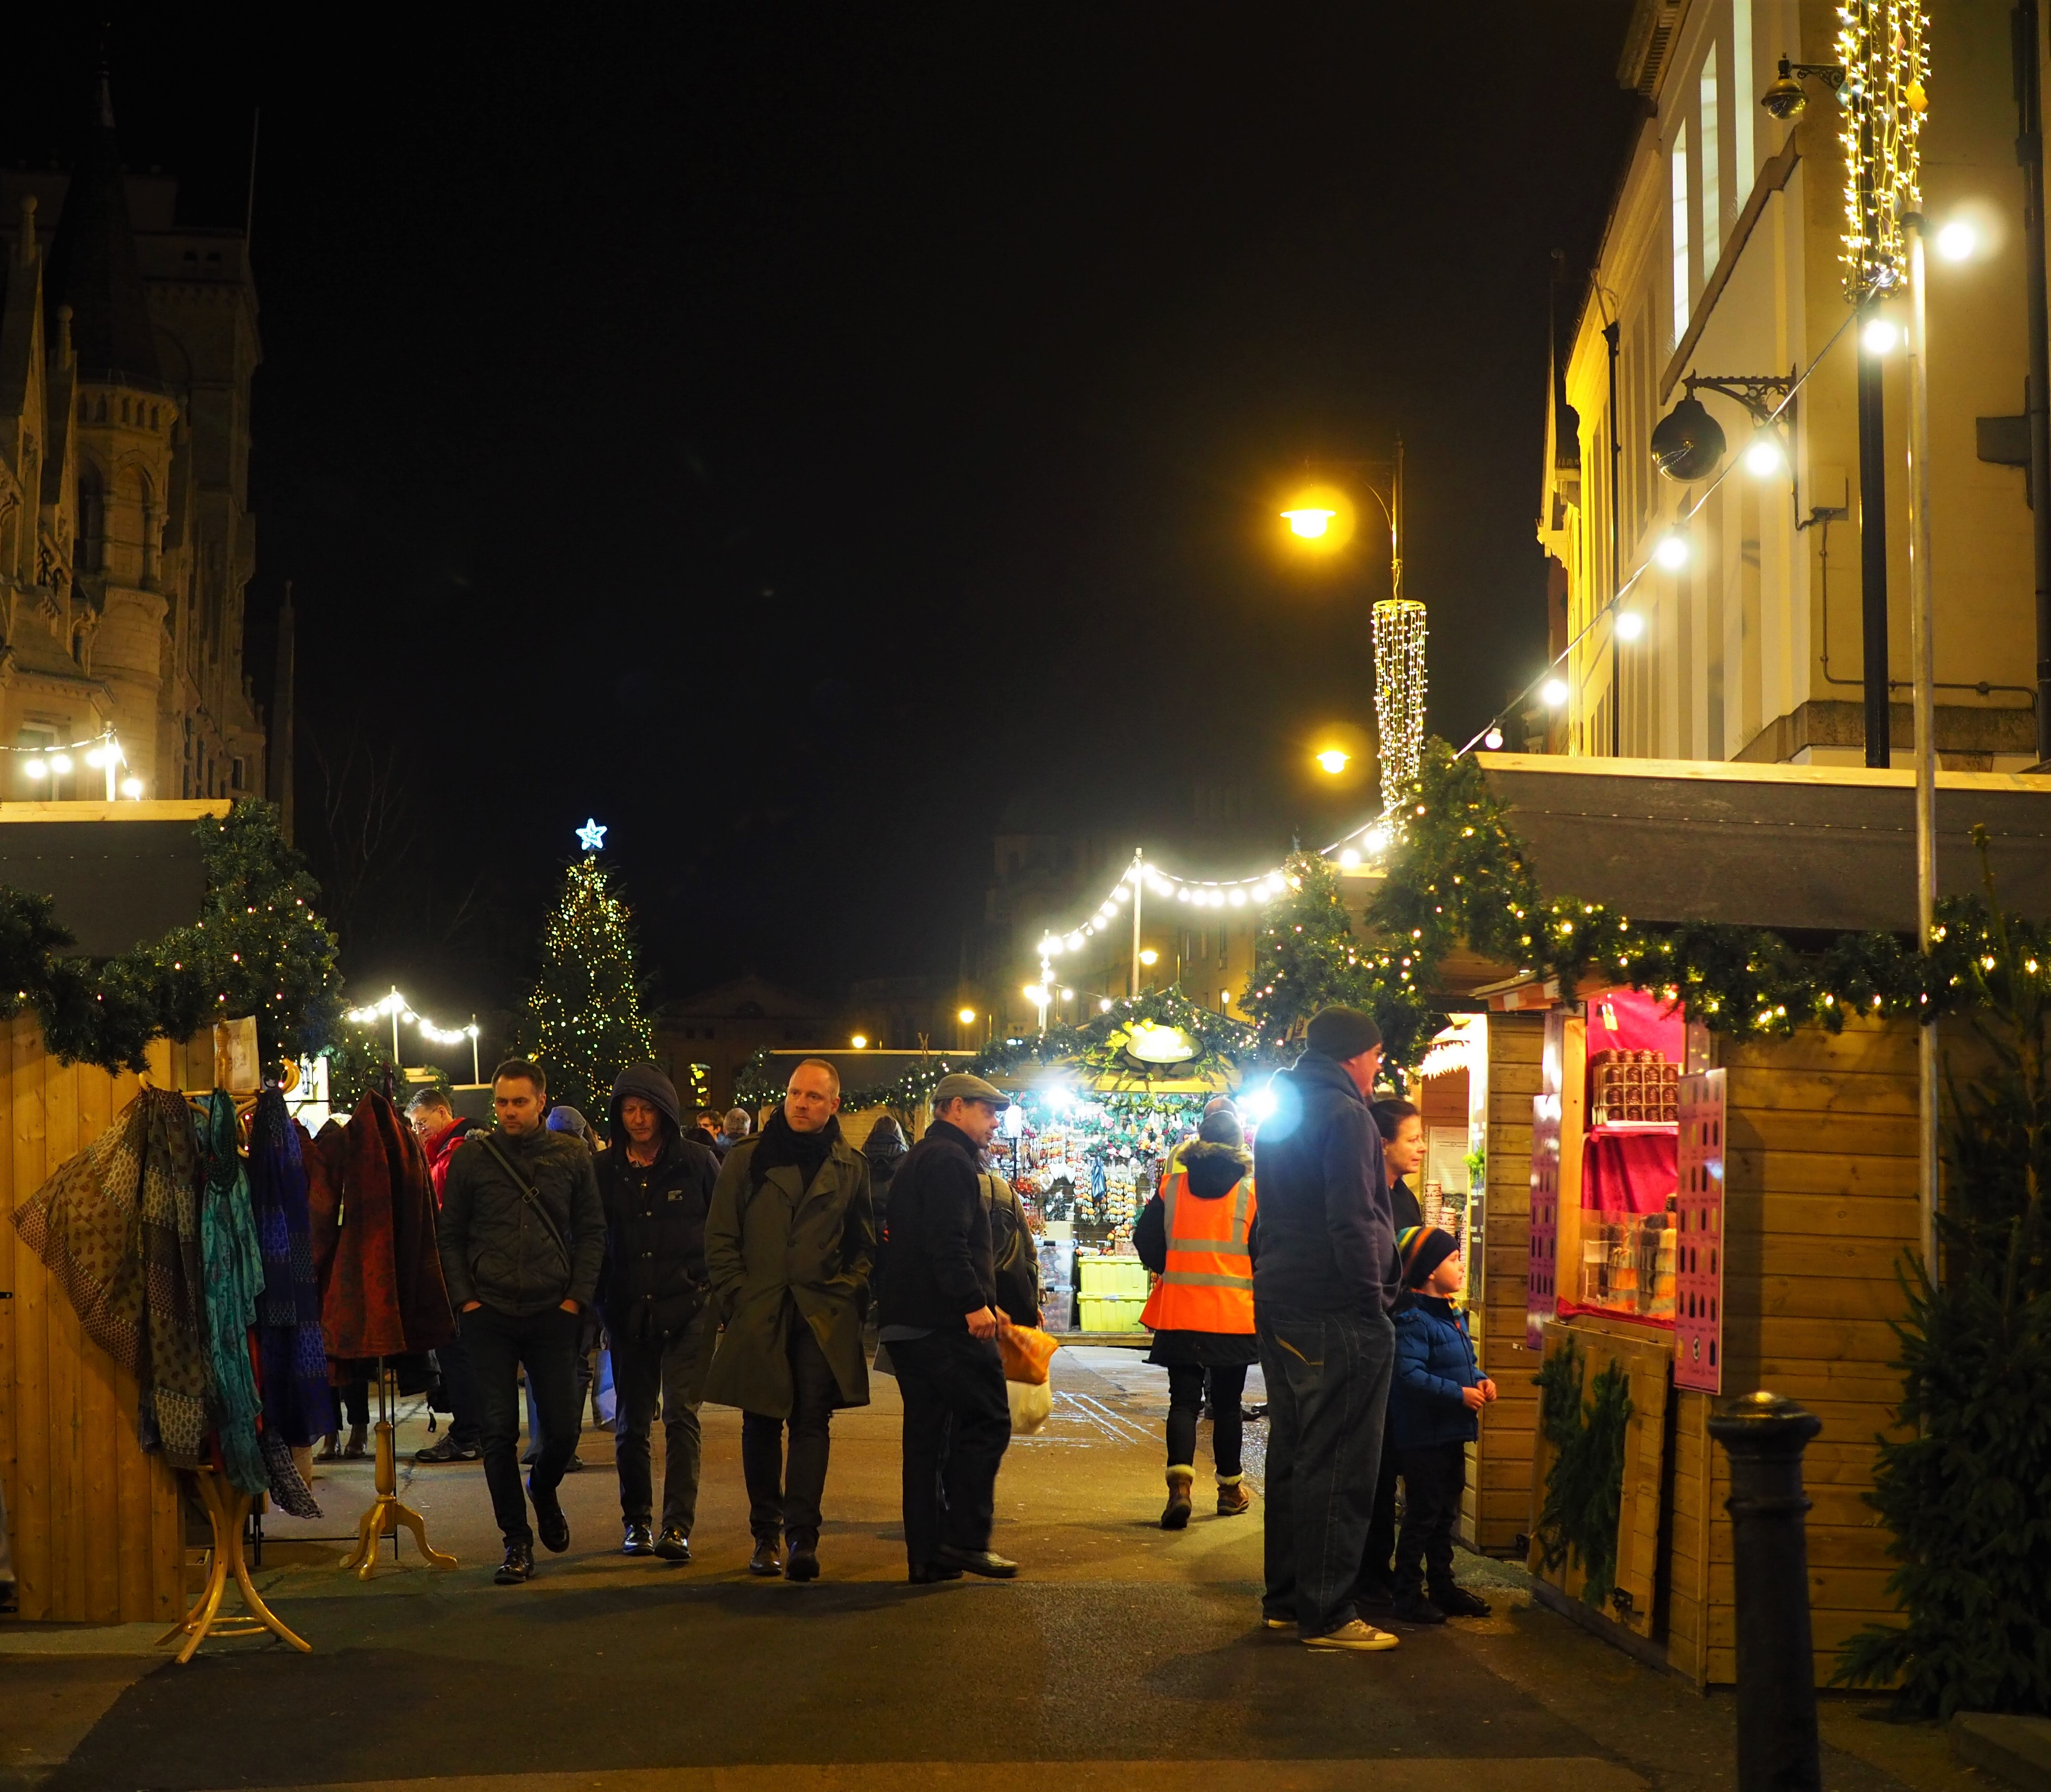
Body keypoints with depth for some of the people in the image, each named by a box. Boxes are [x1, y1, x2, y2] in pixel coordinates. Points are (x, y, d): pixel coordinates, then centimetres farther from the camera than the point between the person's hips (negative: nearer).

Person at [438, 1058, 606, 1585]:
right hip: (489, 1314, 0)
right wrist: (464, 1299, -4)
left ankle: (543, 1489, 35)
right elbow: (450, 1236, 5)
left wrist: (577, 1297, -3)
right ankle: (517, 1540, 9)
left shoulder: (571, 1157, 4)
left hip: (553, 1311, 1)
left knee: (562, 1428, 2)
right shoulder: (471, 1159, 2)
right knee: (499, 1431, -1)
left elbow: (591, 1232, 6)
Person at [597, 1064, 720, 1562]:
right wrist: (600, 1298, 4)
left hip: (687, 1309, -3)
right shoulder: (604, 1168, 3)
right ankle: (637, 1522, 22)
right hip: (628, 1313, 3)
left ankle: (678, 1526, -10)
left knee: (681, 1415, -10)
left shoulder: (696, 1161, -2)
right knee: (632, 1423, 10)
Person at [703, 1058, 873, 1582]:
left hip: (824, 1317, 0)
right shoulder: (746, 1160, 6)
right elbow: (720, 1239, 6)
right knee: (761, 1426, 5)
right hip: (758, 1316, 1)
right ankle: (766, 1535, 14)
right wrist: (736, 1299, -2)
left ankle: (802, 1538, -8)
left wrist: (850, 1296, 2)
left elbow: (865, 1245, 14)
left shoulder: (850, 1167, 8)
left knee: (811, 1423, -6)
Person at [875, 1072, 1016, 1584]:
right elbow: (948, 1242, -22)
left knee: (928, 1435, 10)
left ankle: (927, 1553, 11)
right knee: (986, 1421, -5)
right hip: (946, 1323, -10)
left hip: (906, 1324, 10)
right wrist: (975, 1303, -23)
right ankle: (965, 1538, -7)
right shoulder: (949, 1160, -9)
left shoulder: (918, 1161, 23)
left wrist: (983, 1301, 25)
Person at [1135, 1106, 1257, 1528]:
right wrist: (1256, 1289, 13)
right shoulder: (1253, 1192, -5)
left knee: (1184, 1400, 3)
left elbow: (1145, 1239, 1)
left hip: (1181, 1314, 1)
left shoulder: (1173, 1186, 0)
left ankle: (1180, 1481, -18)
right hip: (1234, 1315, -1)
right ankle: (1230, 1488, 21)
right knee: (1227, 1403, 12)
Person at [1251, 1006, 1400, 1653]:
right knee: (1338, 1466, -6)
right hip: (1335, 1313, -10)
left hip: (1279, 1308, 10)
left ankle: (1283, 1599, 20)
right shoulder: (1343, 1114, -12)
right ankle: (1325, 1614, -5)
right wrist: (1374, 1306, -16)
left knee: (1291, 1454, 15)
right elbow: (1354, 1222, -19)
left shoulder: (1279, 1116, 18)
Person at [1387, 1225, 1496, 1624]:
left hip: (1451, 1434, 9)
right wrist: (1459, 1394, -26)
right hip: (1423, 1436, -9)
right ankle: (1408, 1595, 4)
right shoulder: (1413, 1321, -19)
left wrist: (1480, 1381, 2)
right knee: (1423, 1513, -4)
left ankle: (1442, 1585, 28)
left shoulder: (1454, 1317, 12)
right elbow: (1410, 1374, -27)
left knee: (1445, 1513, 17)